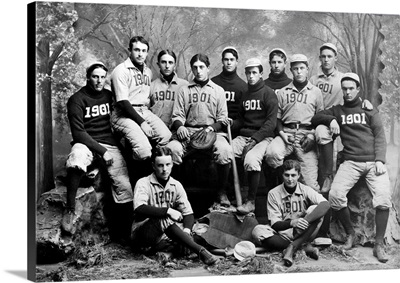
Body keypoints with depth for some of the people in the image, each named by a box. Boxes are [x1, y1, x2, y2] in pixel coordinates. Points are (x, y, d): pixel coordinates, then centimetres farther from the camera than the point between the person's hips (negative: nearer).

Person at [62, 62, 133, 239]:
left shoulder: (110, 96, 12)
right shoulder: (77, 99, -2)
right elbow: (78, 132, -10)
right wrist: (101, 151, -17)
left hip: (110, 144, 4)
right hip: (85, 143, -4)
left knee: (123, 185, -15)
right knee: (76, 162, -39)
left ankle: (130, 228, -5)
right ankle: (70, 210, -25)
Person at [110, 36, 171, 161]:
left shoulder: (148, 72, 19)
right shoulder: (121, 71, -5)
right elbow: (123, 102, -12)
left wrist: (150, 117, 6)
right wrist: (141, 122, -17)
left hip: (145, 112, 7)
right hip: (125, 115, -7)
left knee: (166, 136, -22)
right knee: (143, 150, -30)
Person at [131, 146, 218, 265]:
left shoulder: (176, 185, 3)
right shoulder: (143, 183, -12)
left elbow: (188, 213, 1)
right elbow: (139, 208, -29)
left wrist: (186, 230, -21)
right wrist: (168, 211, -35)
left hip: (160, 236, 6)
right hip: (140, 235, -6)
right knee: (163, 218, -33)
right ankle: (200, 251, -39)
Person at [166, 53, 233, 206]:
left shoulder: (218, 90, 17)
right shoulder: (184, 90, 19)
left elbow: (222, 119, 11)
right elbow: (177, 115, 12)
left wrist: (211, 128, -10)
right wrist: (179, 126, -11)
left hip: (212, 131, 0)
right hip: (188, 130, 1)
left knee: (224, 150, -34)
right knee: (171, 148, -33)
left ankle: (221, 190, -13)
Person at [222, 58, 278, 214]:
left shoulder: (268, 93, 0)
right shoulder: (245, 94, 20)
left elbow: (271, 122, -9)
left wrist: (254, 140, -19)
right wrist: (232, 123, 1)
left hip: (263, 137, -6)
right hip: (243, 136, 6)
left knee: (251, 159, -35)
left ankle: (251, 201, -23)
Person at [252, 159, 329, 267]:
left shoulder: (305, 190, -5)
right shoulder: (274, 193, -4)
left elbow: (325, 204, -24)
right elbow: (275, 225, -9)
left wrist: (305, 221, -39)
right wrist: (292, 223, -31)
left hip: (303, 233, 0)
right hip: (282, 235, 0)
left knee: (315, 209, -24)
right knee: (257, 231, -28)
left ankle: (292, 247, -28)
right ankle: (304, 246, -27)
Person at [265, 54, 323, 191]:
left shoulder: (315, 92, 14)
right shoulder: (283, 92, 17)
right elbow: (277, 118, 15)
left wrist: (313, 136, -5)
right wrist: (282, 133, -5)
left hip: (307, 134, -1)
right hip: (287, 133, 1)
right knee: (272, 153, -31)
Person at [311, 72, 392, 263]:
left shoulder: (369, 109, 14)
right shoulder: (337, 111, 18)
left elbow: (379, 136, 8)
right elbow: (315, 118, 14)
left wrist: (380, 160, -5)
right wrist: (330, 120, -6)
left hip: (373, 161, -1)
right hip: (351, 161, 1)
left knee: (383, 198, -21)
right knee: (335, 194, -21)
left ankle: (379, 245, -9)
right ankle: (350, 234, 1)